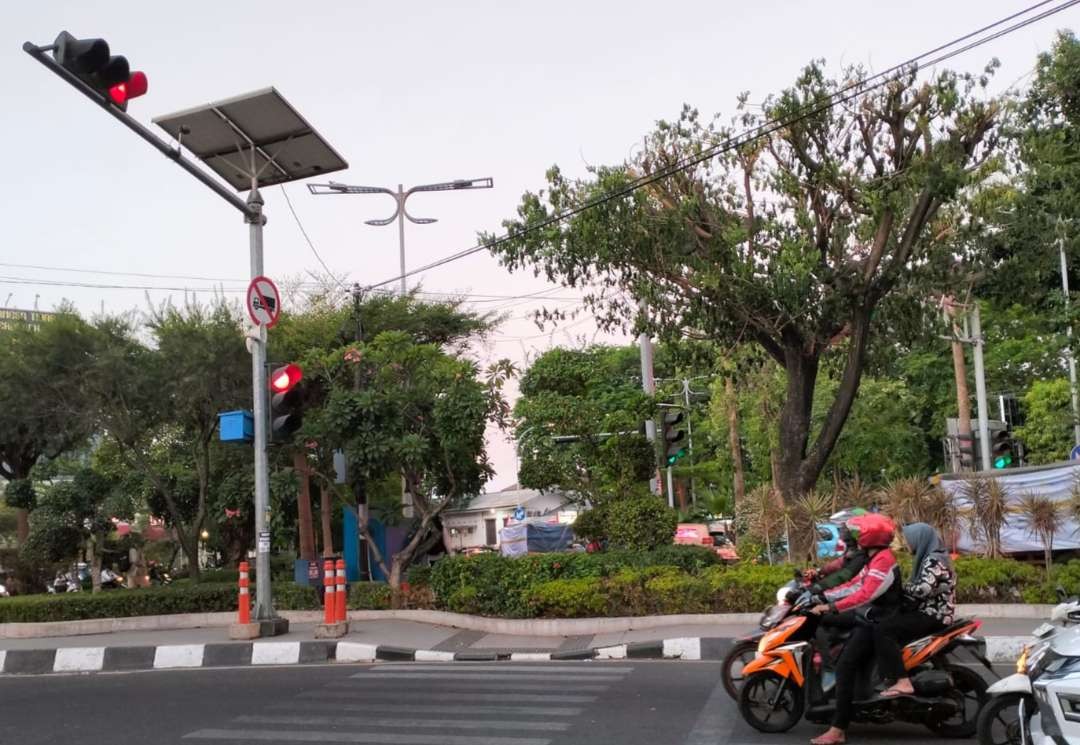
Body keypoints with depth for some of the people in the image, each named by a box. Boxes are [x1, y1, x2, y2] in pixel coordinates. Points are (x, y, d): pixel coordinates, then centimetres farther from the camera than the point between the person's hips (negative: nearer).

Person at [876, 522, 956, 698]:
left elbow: (923, 589, -27)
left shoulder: (933, 560, -14)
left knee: (883, 630, -22)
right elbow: (922, 588, 20)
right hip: (933, 613, 11)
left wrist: (900, 588, -12)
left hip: (932, 616, -11)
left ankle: (903, 683, -27)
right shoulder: (932, 557, 18)